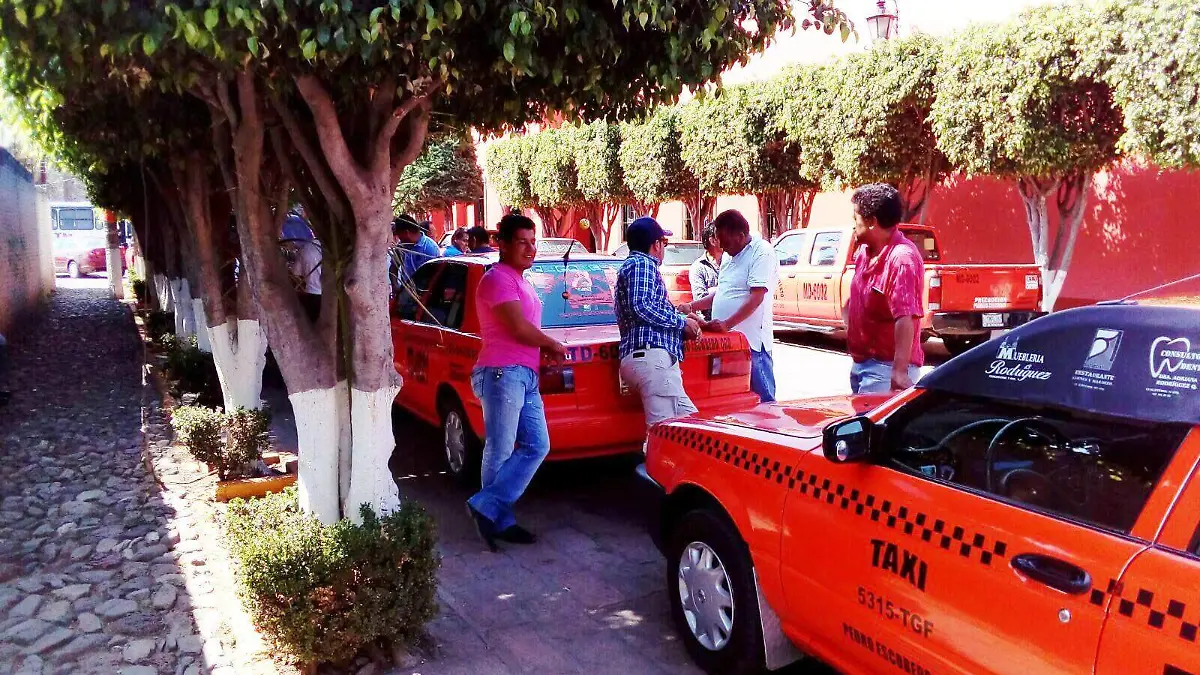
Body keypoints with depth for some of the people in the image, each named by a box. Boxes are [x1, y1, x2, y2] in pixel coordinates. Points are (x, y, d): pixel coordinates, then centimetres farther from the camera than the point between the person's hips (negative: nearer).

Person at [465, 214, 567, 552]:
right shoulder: (497, 279, -10)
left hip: (526, 375, 10)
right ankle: (499, 520, 6)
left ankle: (488, 509, 8)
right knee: (500, 453, -3)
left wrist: (545, 349, 6)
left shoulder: (521, 282, 21)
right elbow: (519, 328, -18)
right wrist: (555, 346, -3)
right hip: (502, 374, -10)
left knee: (537, 447, 5)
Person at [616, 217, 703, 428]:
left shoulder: (634, 264, 31)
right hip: (651, 356, -11)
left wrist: (684, 325, 19)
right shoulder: (642, 264, -1)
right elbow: (641, 307, -15)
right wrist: (682, 322, -4)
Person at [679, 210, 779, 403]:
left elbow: (756, 298, -20)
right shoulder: (729, 256, 16)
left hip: (751, 341, -8)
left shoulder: (762, 253, -11)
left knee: (762, 399, 0)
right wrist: (691, 306, 15)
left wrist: (727, 324, -26)